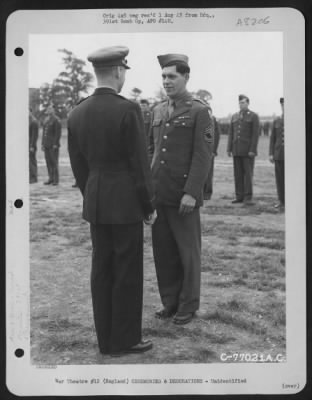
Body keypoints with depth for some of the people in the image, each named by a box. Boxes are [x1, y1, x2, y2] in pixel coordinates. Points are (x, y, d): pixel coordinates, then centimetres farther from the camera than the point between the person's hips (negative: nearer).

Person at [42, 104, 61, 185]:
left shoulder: (56, 121, -8)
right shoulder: (46, 120, 16)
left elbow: (58, 133, -13)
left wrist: (55, 144, -17)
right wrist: (43, 143, 15)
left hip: (53, 145, -7)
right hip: (46, 145, 7)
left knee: (54, 162, -5)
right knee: (48, 162, 8)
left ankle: (56, 180, 1)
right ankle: (51, 178, 14)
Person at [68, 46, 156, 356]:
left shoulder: (76, 113, 4)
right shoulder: (128, 109, -15)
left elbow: (78, 165, 10)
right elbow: (139, 162, -13)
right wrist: (149, 205, -3)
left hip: (95, 203, 7)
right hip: (125, 204, -6)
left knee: (101, 270, 12)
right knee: (127, 272, 4)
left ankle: (106, 338, 21)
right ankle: (124, 340, 13)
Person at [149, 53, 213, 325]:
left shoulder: (199, 111, -5)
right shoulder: (158, 111, 13)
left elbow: (203, 155, -11)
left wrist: (191, 193, -18)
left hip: (183, 195, -5)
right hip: (157, 194, 6)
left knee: (188, 251, 6)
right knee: (163, 251, 10)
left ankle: (188, 305, 19)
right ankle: (170, 301, 24)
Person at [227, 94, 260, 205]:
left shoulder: (253, 116, 0)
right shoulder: (234, 117, 14)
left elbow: (255, 134, -7)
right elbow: (231, 134, 13)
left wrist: (252, 150, -15)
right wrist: (229, 149, 5)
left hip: (248, 150, -5)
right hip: (237, 150, 5)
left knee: (248, 173, -5)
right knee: (238, 174, 4)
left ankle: (248, 198, -4)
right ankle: (239, 196, 9)